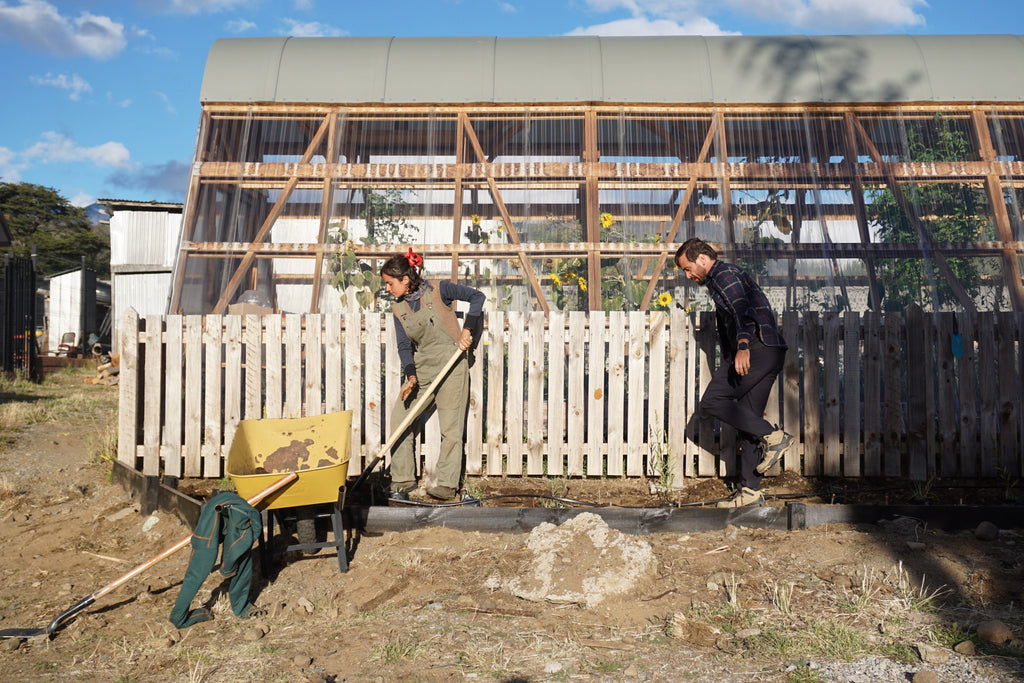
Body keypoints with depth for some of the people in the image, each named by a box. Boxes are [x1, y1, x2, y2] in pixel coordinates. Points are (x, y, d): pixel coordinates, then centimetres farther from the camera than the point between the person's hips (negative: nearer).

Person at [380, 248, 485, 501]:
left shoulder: (438, 290, -7)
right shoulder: (398, 309, 7)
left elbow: (477, 297, -4)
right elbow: (404, 345, 2)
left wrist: (467, 330, -12)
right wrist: (410, 376, -13)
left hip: (450, 365, -6)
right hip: (421, 367, 6)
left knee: (450, 427, -4)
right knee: (399, 419, 1)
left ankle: (447, 485, 4)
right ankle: (402, 481, 12)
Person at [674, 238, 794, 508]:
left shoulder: (724, 274, -3)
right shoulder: (718, 280, 29)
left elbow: (743, 309, -21)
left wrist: (743, 346, -35)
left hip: (758, 347, -11)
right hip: (770, 353, 11)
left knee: (711, 402, -14)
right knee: (749, 417, 7)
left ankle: (773, 436, -12)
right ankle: (751, 491, 7)